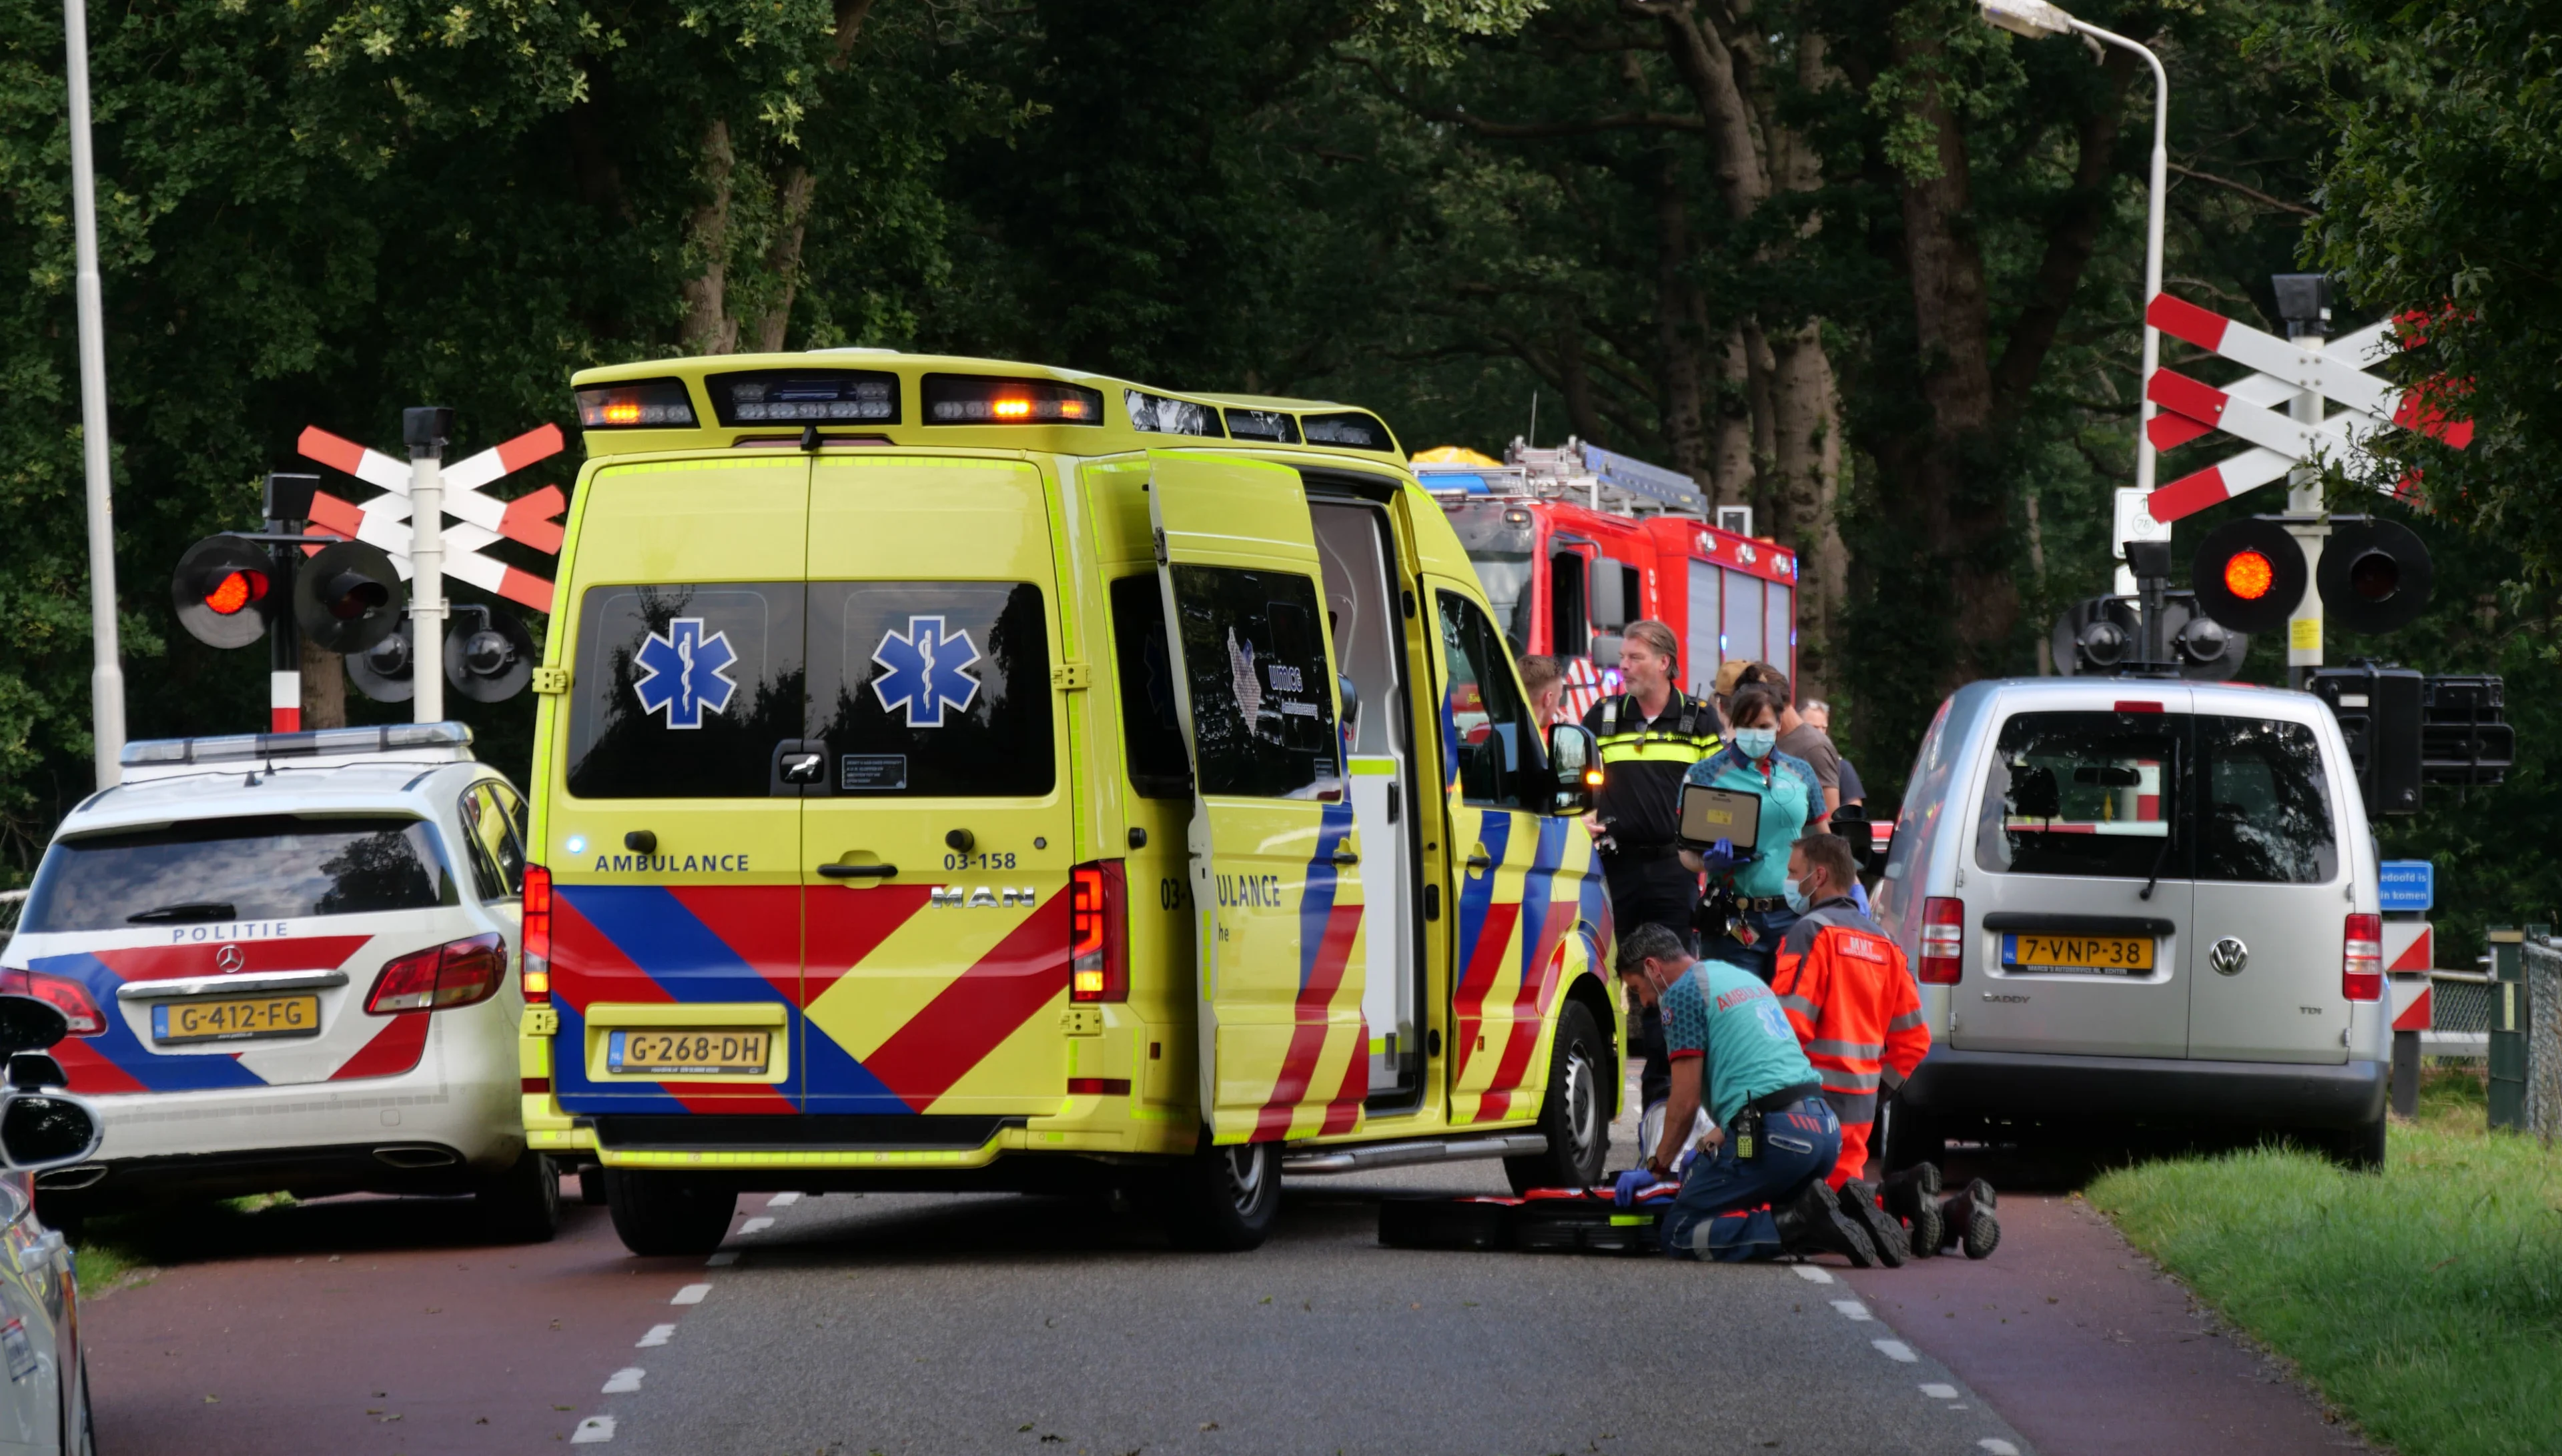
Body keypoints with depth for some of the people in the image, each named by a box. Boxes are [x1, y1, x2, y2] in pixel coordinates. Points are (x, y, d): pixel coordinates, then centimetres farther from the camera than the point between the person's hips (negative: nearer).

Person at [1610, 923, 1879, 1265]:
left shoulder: (1682, 992, 0)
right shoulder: (1742, 976, 26)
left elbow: (1685, 1103, -3)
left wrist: (1656, 1168, 10)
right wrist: (1712, 1143, 36)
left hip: (1772, 1134, -9)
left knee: (1679, 1236, -3)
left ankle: (1803, 1224, -17)